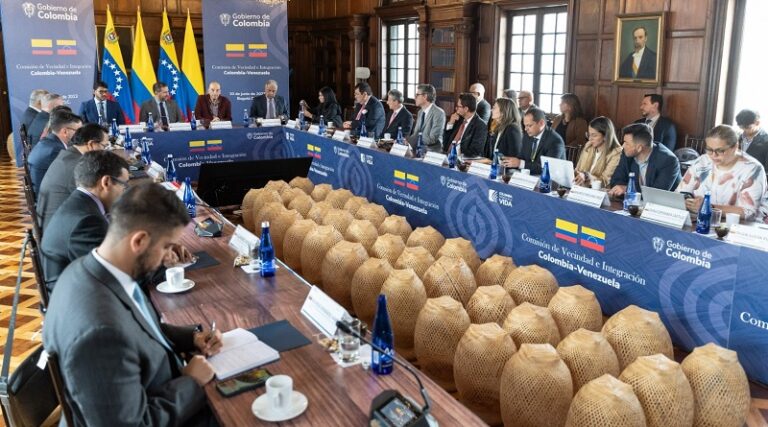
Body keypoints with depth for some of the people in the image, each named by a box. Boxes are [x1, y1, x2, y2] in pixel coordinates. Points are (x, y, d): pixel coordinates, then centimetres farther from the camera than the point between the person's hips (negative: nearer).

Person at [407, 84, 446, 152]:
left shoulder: (439, 113, -11)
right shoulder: (420, 112, 15)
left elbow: (432, 139, -18)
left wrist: (409, 140, -19)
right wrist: (407, 140, -6)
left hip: (431, 151, -7)